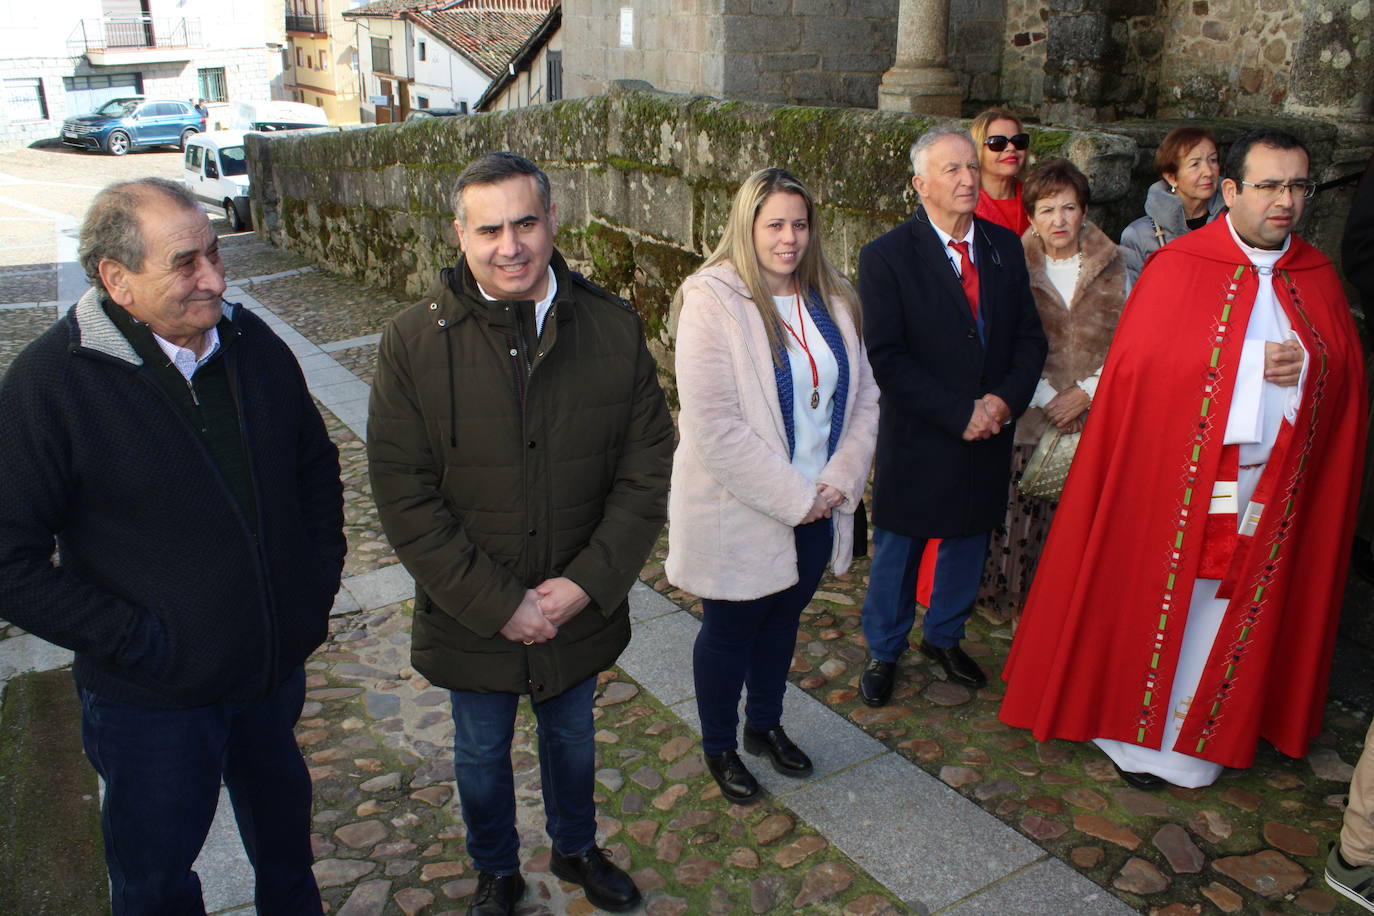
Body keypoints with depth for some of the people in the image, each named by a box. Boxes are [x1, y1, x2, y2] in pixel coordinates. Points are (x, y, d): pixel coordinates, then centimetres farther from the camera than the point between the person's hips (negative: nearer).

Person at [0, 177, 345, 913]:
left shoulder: (253, 343, -4)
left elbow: (317, 467, 9)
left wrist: (320, 582, 2)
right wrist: (136, 640, -19)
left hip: (277, 665, 4)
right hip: (153, 699, -4)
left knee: (283, 825, 28)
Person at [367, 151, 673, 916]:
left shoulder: (614, 329, -11)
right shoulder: (415, 342, -16)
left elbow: (647, 469, -8)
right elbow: (404, 496, -15)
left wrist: (587, 582, -16)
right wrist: (496, 602, -18)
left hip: (581, 608, 2)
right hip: (470, 618, -1)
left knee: (573, 737, 26)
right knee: (483, 754, 22)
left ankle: (577, 849, 55)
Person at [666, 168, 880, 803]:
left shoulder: (832, 300, 2)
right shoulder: (712, 301, -18)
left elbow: (864, 397, 5)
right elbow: (714, 426, -24)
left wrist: (840, 480, -9)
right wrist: (792, 498, -20)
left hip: (817, 507, 6)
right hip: (739, 512, -6)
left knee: (782, 618, 22)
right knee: (729, 631, 12)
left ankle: (765, 725, 46)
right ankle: (719, 746, 36)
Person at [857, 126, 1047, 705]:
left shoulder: (1004, 247, 3)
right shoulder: (886, 257, -12)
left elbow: (1030, 336, 4)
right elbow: (887, 358, -18)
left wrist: (1005, 400, -13)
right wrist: (958, 414, -21)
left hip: (989, 436, 5)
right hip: (917, 440, -5)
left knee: (969, 543, 20)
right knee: (898, 549, 11)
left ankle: (944, 637, 44)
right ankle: (883, 652, 34)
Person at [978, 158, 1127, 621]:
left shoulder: (1113, 266, 5)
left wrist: (1085, 392, -8)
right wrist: (1048, 399, -8)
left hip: (1095, 416, 1)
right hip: (1030, 418, -1)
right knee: (1025, 513, 1)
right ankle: (1017, 602, 21)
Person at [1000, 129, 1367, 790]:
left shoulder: (1317, 276, 7)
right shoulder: (1179, 266, -7)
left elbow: (1349, 369, 11)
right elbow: (1136, 365, -13)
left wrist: (1309, 363, -11)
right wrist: (1252, 362, -15)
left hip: (1272, 484, 4)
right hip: (1176, 478, -4)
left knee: (1235, 605, 13)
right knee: (1154, 601, 6)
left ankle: (1200, 735, 31)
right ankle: (1135, 729, 25)